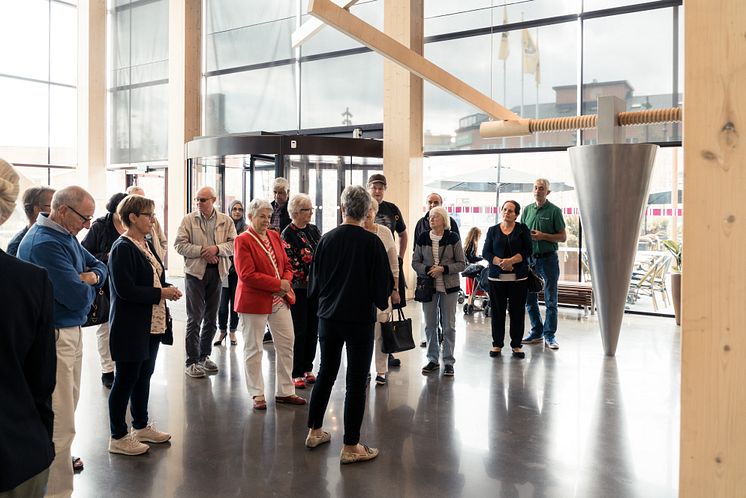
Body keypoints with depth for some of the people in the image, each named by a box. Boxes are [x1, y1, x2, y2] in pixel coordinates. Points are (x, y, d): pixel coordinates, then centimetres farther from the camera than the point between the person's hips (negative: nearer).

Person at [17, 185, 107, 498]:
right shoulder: (45, 243, -23)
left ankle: (59, 459, 43)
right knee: (60, 423, -4)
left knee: (66, 407, 25)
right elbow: (79, 298, -26)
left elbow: (99, 265, 15)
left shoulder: (65, 236, 7)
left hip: (71, 332, 10)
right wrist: (88, 286, -4)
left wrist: (92, 276, -8)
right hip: (53, 338, -10)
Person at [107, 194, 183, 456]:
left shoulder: (147, 244, 11)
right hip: (131, 327, -9)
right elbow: (125, 289, -23)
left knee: (144, 375, 18)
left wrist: (168, 288, -1)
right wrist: (161, 293, -17)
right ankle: (118, 437, 17)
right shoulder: (122, 248, -16)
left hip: (152, 324, 9)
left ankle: (141, 426, 33)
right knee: (126, 379, 3)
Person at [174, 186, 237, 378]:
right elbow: (179, 244, -5)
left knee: (211, 318, 13)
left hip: (217, 272, 3)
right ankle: (192, 362, 3)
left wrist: (217, 248, -17)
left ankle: (205, 356, 28)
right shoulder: (188, 220, 0)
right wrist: (201, 251, -16)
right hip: (195, 271, -3)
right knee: (195, 318, -4)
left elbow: (234, 244, 0)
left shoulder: (226, 221, 5)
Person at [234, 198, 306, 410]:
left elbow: (286, 265, 15)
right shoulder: (243, 240, -10)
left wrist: (286, 281, -7)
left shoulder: (274, 236, 11)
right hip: (254, 302, -7)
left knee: (286, 344, 9)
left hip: (280, 300, 7)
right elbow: (247, 275, -18)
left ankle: (285, 391, 21)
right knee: (253, 348, 4)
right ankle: (257, 395, 17)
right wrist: (278, 284, -17)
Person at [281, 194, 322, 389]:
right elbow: (289, 264, -12)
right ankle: (296, 374, 9)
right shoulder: (287, 234, -9)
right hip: (299, 289, -6)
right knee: (299, 332, -1)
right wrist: (306, 279, -14)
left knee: (313, 330, 11)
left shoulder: (314, 230, 9)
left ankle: (307, 369, 23)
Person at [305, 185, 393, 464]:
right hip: (360, 319, -4)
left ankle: (314, 431, 30)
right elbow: (383, 284, -7)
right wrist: (381, 302, 13)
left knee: (326, 373, 19)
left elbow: (315, 282, 5)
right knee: (356, 381, 4)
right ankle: (350, 447, 10)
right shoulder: (372, 242, -12)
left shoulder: (327, 239, -2)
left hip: (329, 317, 4)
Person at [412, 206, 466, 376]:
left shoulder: (452, 238, -4)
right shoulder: (422, 238, 2)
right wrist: (427, 270, -14)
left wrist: (443, 269, -17)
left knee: (448, 325, 3)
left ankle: (448, 361, 13)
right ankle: (433, 360, 21)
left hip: (449, 286, -2)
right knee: (430, 324, 8)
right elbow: (415, 262, 5)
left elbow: (462, 264, -3)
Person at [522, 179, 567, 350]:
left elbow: (563, 237, -4)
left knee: (551, 300, 0)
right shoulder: (527, 209, 10)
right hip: (529, 258, 5)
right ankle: (537, 332, 20)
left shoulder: (554, 211, -4)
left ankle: (550, 335, 7)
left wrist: (543, 236, -17)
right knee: (529, 298, 9)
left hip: (548, 259, -5)